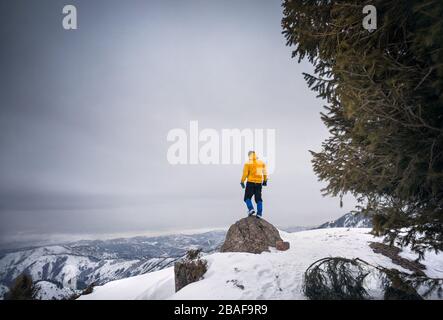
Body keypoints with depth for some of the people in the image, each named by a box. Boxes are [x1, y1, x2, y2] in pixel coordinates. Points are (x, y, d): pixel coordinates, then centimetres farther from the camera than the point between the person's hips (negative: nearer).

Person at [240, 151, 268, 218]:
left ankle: (251, 209, -11)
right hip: (259, 183, 4)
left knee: (247, 198, 8)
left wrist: (242, 182, -1)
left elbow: (245, 174, -9)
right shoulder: (262, 163, 7)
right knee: (258, 199, 10)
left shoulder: (248, 163, -6)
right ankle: (259, 213, 2)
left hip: (250, 183, -4)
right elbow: (265, 173, 12)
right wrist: (265, 180, 23)